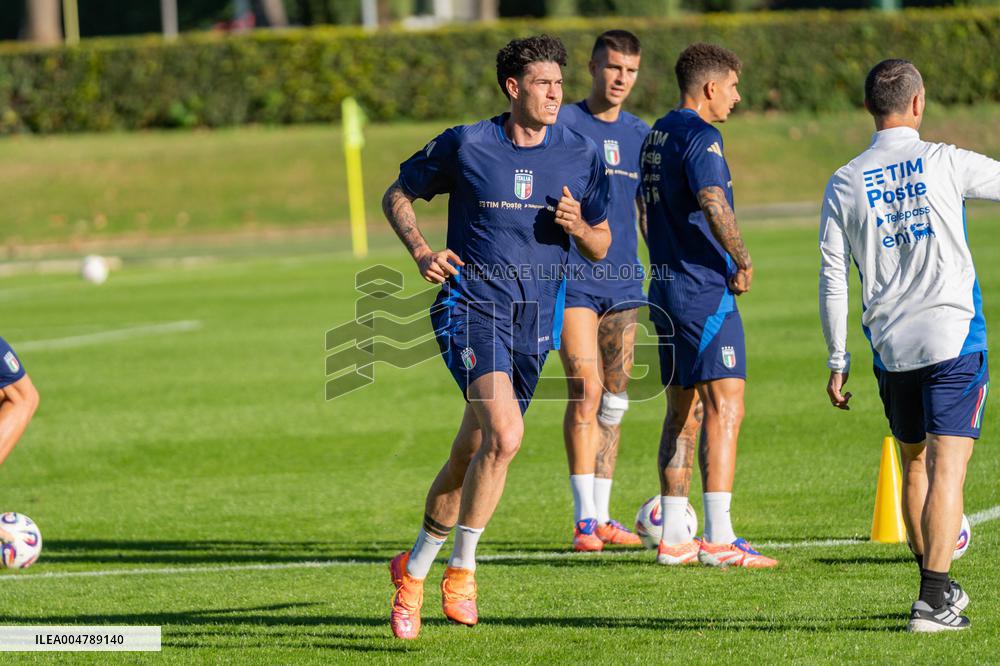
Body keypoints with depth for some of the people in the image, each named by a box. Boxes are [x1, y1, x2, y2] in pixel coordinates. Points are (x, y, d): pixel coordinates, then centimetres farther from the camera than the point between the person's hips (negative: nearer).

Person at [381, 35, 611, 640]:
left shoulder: (582, 157, 5)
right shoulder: (465, 145, -3)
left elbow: (601, 247, 12)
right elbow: (397, 196, 10)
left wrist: (579, 227, -11)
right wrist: (421, 251, -8)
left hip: (536, 318, 4)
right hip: (471, 305, -4)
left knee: (472, 454, 9)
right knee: (504, 435, -24)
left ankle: (415, 569, 27)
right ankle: (462, 568, -10)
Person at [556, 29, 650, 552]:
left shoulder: (641, 135, 12)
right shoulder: (562, 125, -3)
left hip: (625, 281, 5)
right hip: (573, 280, -5)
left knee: (614, 400, 6)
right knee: (586, 391, -13)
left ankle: (602, 516, 12)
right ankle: (584, 519, -11)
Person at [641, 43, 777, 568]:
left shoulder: (658, 135, 16)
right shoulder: (699, 135, -13)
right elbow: (712, 202, -28)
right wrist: (742, 262, -16)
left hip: (665, 288, 10)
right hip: (705, 292, -10)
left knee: (684, 412, 13)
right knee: (725, 408, -10)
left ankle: (673, 535, 14)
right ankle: (718, 539, -15)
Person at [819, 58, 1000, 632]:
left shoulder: (845, 184, 3)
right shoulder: (944, 163, -5)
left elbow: (833, 279, 3)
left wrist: (837, 361, 9)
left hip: (890, 346, 3)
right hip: (953, 335, -3)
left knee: (915, 464, 19)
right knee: (948, 464, -6)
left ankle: (936, 585, 28)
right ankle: (935, 599, -15)